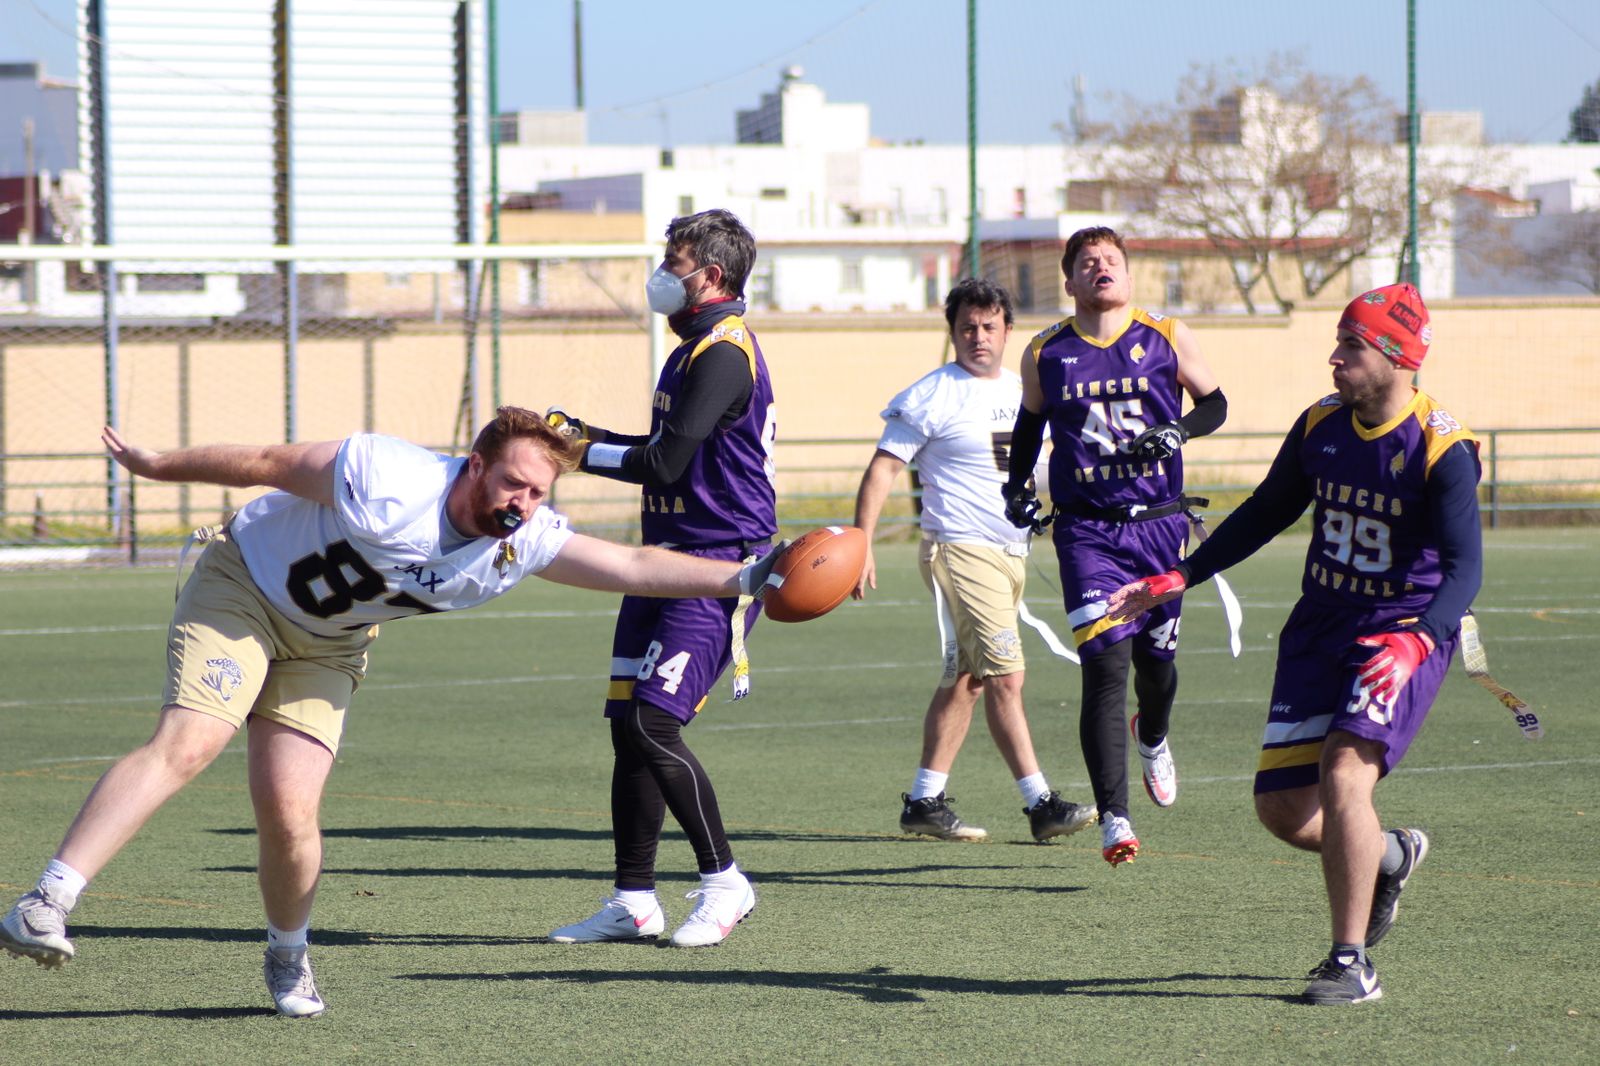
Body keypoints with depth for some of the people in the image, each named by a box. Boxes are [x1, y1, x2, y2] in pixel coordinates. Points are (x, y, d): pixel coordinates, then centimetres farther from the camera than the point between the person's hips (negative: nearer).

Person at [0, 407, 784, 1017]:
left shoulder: (525, 542, -14)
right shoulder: (387, 481, -30)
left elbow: (632, 567, -13)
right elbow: (265, 463, -20)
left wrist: (741, 578, -22)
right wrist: (155, 466, -12)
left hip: (326, 648, 5)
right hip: (241, 590, -4)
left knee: (289, 811, -10)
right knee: (184, 747, -25)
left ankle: (289, 957, 19)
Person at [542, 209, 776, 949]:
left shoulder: (724, 353, -16)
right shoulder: (694, 350, 17)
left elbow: (665, 464, -20)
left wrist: (582, 451, -8)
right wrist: (587, 434, 14)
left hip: (717, 567, -10)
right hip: (669, 561, 10)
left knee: (653, 725, -14)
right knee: (627, 724, 7)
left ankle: (724, 882, -2)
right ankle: (633, 901, 13)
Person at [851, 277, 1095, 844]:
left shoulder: (1022, 391, 13)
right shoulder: (932, 397, -7)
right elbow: (882, 469, -8)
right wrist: (861, 544, -15)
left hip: (1012, 552, 7)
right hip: (961, 549, -7)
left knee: (965, 680, 10)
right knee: (1005, 675, -13)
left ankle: (924, 800, 15)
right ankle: (1040, 803, -12)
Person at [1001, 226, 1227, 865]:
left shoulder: (1167, 338, 2)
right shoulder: (1046, 354, 4)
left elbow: (1214, 403, 12)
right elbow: (1029, 424, 21)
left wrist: (1178, 432, -7)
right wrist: (1017, 487, 9)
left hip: (1159, 523, 1)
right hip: (1087, 530, -1)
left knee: (1156, 659, 14)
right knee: (1105, 665, -14)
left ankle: (1153, 740, 51)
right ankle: (1113, 818, -16)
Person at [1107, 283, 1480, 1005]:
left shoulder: (1442, 450, -16)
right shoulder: (1320, 426, 2)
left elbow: (1464, 567, -23)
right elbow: (1266, 514, 16)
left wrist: (1416, 642, -40)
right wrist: (1177, 580, 12)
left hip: (1406, 634, -6)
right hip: (1321, 626, 6)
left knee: (1343, 774, -24)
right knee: (1281, 806, 1)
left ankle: (1351, 962, -12)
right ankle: (1389, 857, 32)